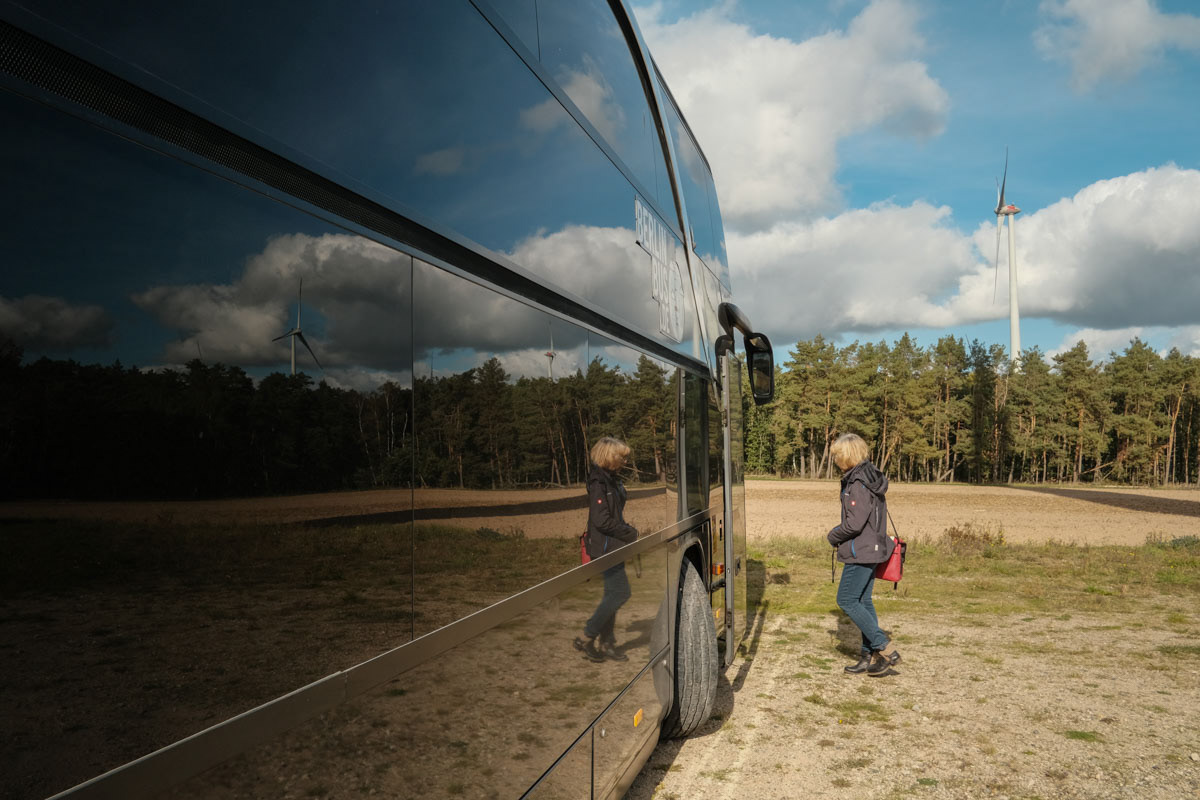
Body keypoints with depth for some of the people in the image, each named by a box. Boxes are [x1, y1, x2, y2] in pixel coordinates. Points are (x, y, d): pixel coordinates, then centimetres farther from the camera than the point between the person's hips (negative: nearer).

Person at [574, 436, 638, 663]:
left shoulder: (611, 480, 13)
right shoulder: (598, 482, -17)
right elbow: (601, 520, -21)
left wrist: (627, 530, 6)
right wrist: (631, 533, -13)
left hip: (613, 545, 10)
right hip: (605, 546, -10)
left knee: (613, 594, 13)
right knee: (620, 593, -9)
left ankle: (606, 643, 21)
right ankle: (586, 637, 0)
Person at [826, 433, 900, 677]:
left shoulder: (859, 484, -20)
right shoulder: (870, 478, 11)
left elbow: (855, 523, -24)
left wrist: (833, 536, -6)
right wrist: (839, 535, 13)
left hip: (861, 552, -10)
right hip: (871, 549, 10)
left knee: (846, 600, -4)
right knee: (863, 601, 14)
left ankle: (886, 649, -3)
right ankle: (870, 656, 19)